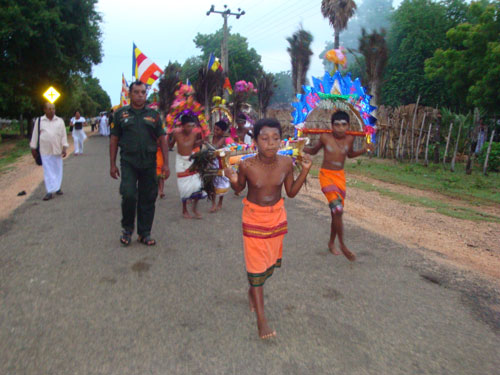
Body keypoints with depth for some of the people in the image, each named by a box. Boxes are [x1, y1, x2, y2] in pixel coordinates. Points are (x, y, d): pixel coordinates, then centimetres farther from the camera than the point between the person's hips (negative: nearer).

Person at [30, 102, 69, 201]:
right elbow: (35, 135, 7)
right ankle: (50, 191, 0)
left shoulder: (60, 121, 3)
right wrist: (33, 148, 8)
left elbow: (63, 135, 3)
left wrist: (64, 148, -3)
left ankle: (57, 188, 24)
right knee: (48, 171, -1)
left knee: (58, 170, 9)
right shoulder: (39, 121, 2)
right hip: (45, 151, -1)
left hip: (57, 150, 1)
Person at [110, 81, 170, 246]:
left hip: (149, 163, 2)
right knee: (129, 195, -12)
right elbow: (114, 139, 8)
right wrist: (112, 164, 3)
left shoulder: (153, 114, 10)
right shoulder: (121, 114, 7)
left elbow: (162, 139, 8)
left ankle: (145, 233, 18)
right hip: (128, 162, -1)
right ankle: (127, 228, 12)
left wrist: (165, 164, 1)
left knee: (148, 199, 5)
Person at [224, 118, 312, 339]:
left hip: (277, 216, 4)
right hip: (254, 217, -3)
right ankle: (261, 319, 10)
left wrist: (305, 170, -13)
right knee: (256, 265, -1)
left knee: (270, 261, 17)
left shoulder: (286, 163, -14)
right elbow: (239, 189, -3)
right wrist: (233, 181, -25)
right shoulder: (247, 165, -21)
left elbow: (291, 192, -2)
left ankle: (253, 291, 47)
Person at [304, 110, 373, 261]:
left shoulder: (349, 138, -1)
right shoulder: (325, 137, -11)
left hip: (340, 176, 4)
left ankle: (331, 243, 30)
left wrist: (363, 150, 2)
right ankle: (342, 245, -1)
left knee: (336, 212, 11)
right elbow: (314, 151, 6)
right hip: (326, 175, -4)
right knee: (337, 209, -17)